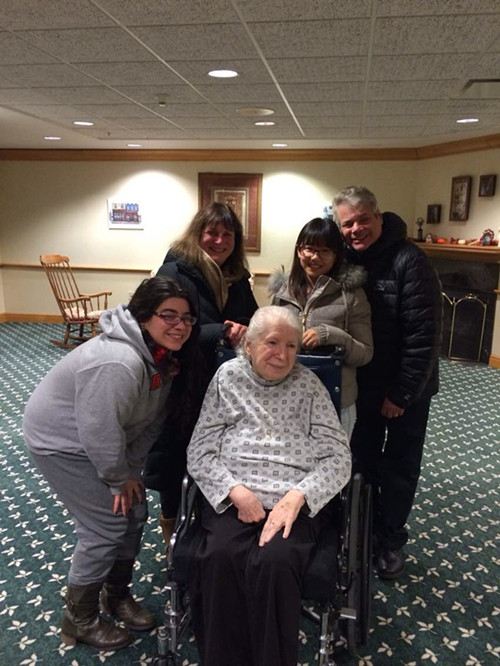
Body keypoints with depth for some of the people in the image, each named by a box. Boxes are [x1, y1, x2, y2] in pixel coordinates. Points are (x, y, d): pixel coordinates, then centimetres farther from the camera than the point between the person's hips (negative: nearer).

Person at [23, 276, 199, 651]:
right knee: (108, 525, -5)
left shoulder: (163, 354, -8)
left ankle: (117, 594, 33)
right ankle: (80, 620, 18)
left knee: (134, 513, 10)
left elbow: (153, 417, 0)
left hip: (100, 438, 8)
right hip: (61, 440, -8)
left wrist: (133, 467, -2)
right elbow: (100, 432, -30)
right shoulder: (119, 363, -37)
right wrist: (120, 479, -15)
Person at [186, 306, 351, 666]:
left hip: (295, 501, 0)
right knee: (217, 558, -28)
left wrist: (296, 496, -16)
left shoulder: (308, 384, 5)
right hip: (232, 498, 1)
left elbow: (338, 456, 0)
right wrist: (236, 491, -14)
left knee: (273, 562, -29)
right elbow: (200, 451, 3)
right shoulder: (228, 377, 6)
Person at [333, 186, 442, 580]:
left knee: (399, 466, 12)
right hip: (364, 383, 5)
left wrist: (402, 392, -19)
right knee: (363, 458, 17)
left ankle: (391, 539, 32)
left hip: (407, 387, -4)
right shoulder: (346, 261, -3)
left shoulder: (409, 261, -20)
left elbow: (423, 334, -21)